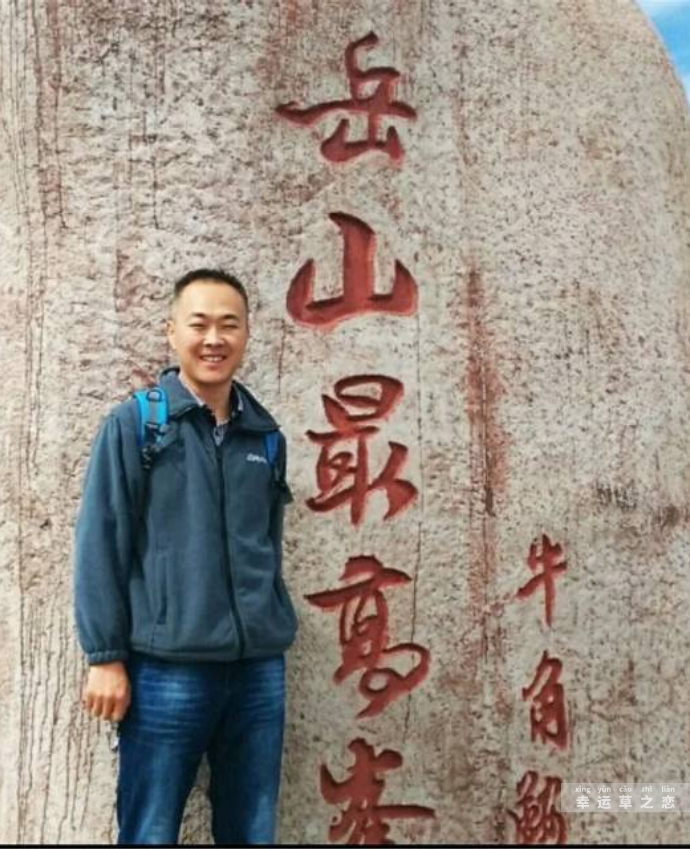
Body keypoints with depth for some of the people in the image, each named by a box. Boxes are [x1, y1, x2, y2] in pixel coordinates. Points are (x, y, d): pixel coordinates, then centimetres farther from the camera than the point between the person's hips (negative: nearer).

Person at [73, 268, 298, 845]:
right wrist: (106, 657, -8)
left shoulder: (266, 435, 10)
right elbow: (99, 545, -5)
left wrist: (273, 630, 14)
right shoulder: (134, 424, -2)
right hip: (168, 670, -4)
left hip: (260, 669, 4)